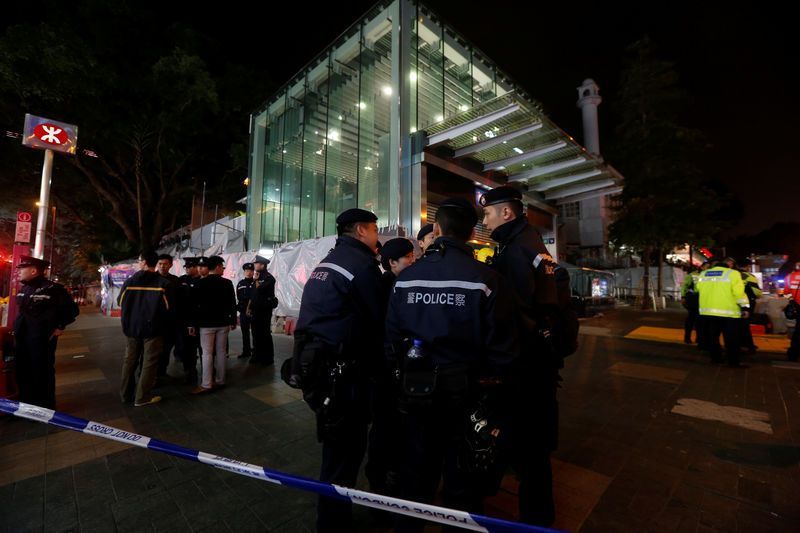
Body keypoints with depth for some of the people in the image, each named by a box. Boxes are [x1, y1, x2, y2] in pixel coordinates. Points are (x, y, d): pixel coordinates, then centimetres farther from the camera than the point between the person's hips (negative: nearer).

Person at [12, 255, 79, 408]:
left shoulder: (53, 288, -15)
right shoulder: (23, 289, 9)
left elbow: (72, 309, -12)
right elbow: (21, 311, 26)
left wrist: (60, 327, -10)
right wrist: (17, 330, 18)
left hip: (42, 339, -8)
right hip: (22, 339, 8)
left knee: (42, 373, 3)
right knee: (23, 372, 17)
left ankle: (45, 407, 18)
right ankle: (25, 403, 34)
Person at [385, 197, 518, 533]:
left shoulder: (405, 277, -6)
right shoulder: (486, 279, -17)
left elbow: (391, 340, -1)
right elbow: (502, 350, -15)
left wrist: (402, 381, 13)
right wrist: (495, 399, 0)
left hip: (416, 393, 3)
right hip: (466, 395, -3)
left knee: (415, 478, 25)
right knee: (463, 483, 20)